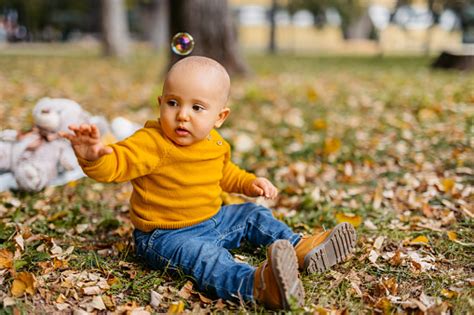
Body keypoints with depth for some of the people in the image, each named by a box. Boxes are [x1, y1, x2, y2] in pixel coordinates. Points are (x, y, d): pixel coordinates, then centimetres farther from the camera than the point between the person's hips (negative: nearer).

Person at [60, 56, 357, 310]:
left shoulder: (215, 144, 2)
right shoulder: (152, 144, -23)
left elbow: (225, 174, 22)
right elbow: (115, 164, -36)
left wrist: (250, 183, 8)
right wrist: (93, 156, -57)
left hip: (214, 220, 9)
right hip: (167, 235, -9)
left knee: (254, 215, 13)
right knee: (204, 255, -35)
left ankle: (302, 249, 17)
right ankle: (256, 284, -59)